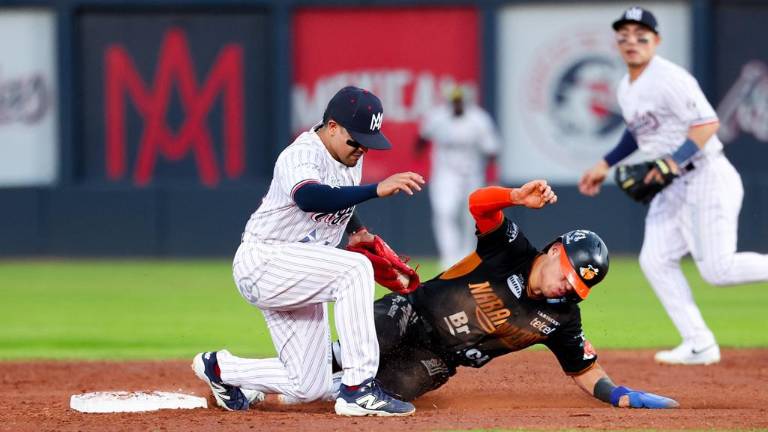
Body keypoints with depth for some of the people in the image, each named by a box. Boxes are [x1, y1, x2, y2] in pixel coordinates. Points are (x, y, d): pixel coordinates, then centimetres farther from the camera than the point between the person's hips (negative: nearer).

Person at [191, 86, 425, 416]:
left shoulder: (350, 156, 4)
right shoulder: (301, 156, -23)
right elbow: (309, 197, -46)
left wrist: (356, 229, 6)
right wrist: (376, 190, -53)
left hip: (298, 276, 9)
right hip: (261, 263, -9)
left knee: (310, 389, 4)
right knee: (355, 269, -32)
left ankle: (220, 369, 27)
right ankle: (358, 389, -33)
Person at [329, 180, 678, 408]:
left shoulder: (562, 318, -7)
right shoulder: (513, 250, -15)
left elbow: (585, 371, 1)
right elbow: (478, 202, -26)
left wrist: (622, 396, -18)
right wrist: (518, 197, -46)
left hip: (436, 360, 4)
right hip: (410, 313, -3)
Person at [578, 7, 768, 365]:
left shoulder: (668, 78, -16)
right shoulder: (626, 88, 12)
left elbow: (708, 122, -22)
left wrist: (675, 160, -31)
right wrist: (605, 165, 23)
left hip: (707, 178, -9)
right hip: (672, 188, 9)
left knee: (717, 269, -15)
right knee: (655, 261, 2)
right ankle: (698, 345, 5)